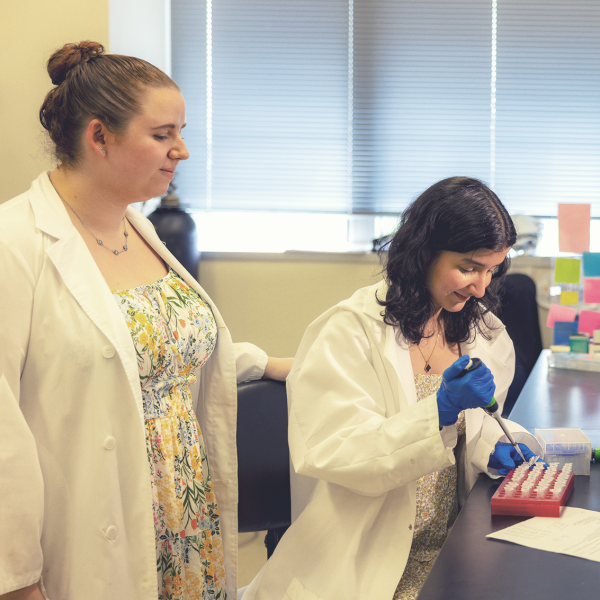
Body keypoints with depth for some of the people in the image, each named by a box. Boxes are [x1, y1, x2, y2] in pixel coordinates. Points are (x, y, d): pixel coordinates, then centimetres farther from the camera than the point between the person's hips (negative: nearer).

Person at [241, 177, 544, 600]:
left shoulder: (484, 333, 10)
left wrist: (492, 449, -2)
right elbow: (331, 452, -19)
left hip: (452, 551, 6)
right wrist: (439, 410, -27)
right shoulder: (350, 331, -11)